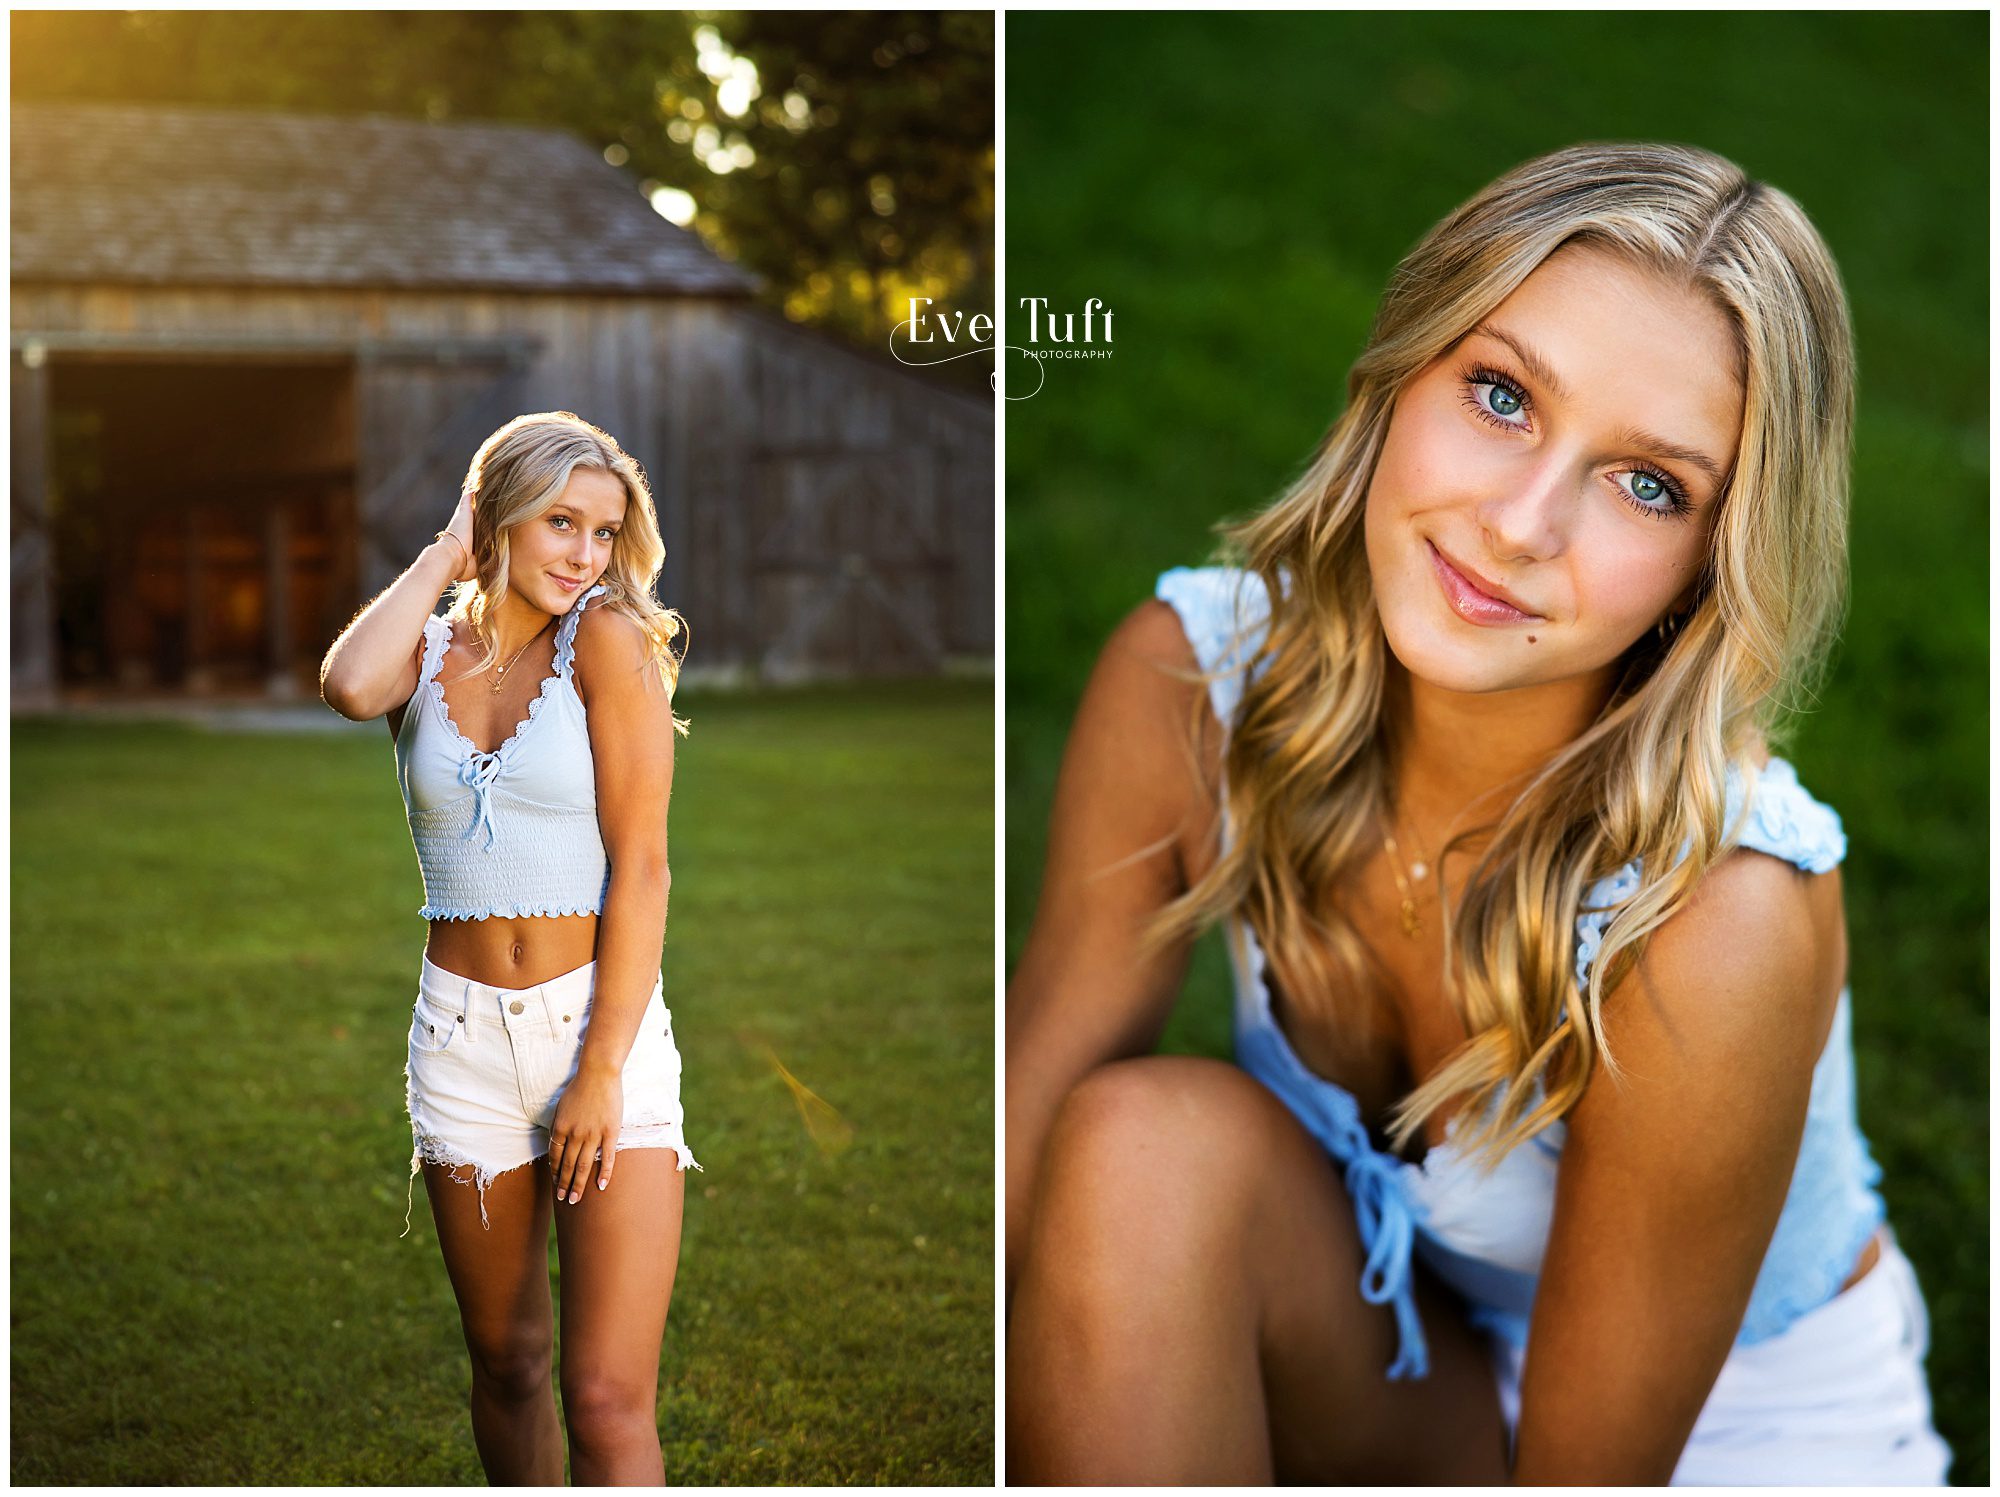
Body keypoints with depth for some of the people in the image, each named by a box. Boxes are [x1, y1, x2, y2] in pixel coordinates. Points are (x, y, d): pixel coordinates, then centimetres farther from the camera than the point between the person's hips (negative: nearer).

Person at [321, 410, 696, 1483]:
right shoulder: (428, 648, 5)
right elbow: (349, 688, -21)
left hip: (606, 1026, -4)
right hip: (464, 1035, 4)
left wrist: (603, 1068, -15)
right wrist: (443, 556, -7)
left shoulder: (608, 639, -5)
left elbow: (640, 864, -9)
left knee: (609, 1401, -9)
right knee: (505, 1360, 16)